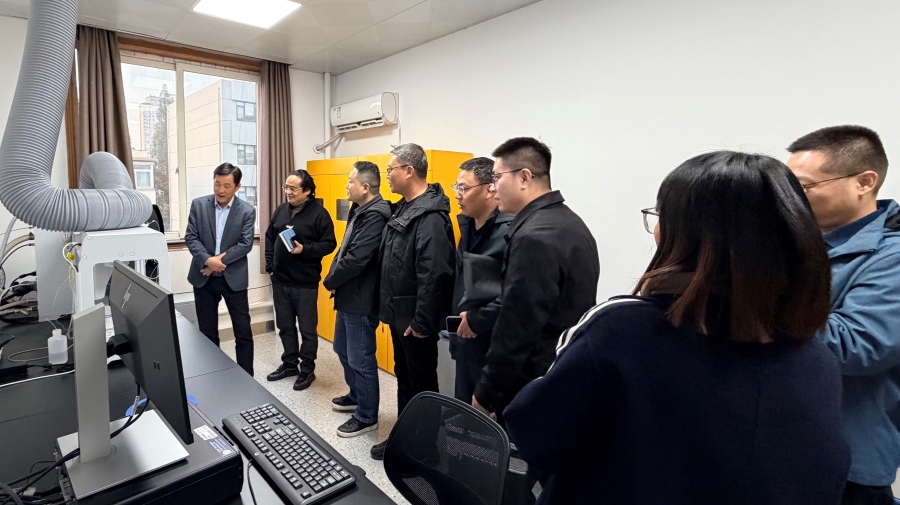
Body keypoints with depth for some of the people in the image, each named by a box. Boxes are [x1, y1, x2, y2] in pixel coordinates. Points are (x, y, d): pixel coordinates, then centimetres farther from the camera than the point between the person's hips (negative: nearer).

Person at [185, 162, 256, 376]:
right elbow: (190, 237, -4)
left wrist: (220, 260, -18)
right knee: (207, 331, 13)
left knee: (243, 331, 3)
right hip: (204, 278, 2)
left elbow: (246, 244, -11)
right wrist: (208, 260, -19)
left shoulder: (247, 211, -5)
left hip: (234, 278, -2)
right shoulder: (198, 205, 0)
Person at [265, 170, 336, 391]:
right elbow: (269, 238, 16)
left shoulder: (319, 213, -11)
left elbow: (329, 244, -11)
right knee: (285, 326, 17)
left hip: (305, 283, -6)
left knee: (307, 328, 5)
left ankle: (307, 370, 19)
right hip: (280, 280, 6)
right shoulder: (280, 211, 8)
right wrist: (270, 265, 7)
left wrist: (305, 249, -23)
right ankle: (289, 364, 33)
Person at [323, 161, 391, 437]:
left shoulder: (375, 216, -22)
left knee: (360, 359, 3)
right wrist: (334, 279, 3)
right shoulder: (361, 211, 12)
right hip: (349, 295, 11)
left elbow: (355, 260, -26)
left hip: (361, 300, -11)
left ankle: (367, 417, 20)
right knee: (343, 350, 23)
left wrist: (329, 281, -10)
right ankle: (356, 396, 43)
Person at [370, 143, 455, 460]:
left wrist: (423, 321, -23)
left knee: (421, 382, 7)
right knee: (403, 377, 20)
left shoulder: (431, 215, -22)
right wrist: (388, 306, 16)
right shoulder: (403, 208, 11)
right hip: (399, 313, 10)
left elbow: (434, 274, -27)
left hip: (415, 318, -10)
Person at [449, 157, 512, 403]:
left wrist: (477, 320, -20)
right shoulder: (468, 226, 9)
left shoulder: (510, 231, -20)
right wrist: (460, 315, 8)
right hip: (466, 342, 9)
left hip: (493, 347, -8)